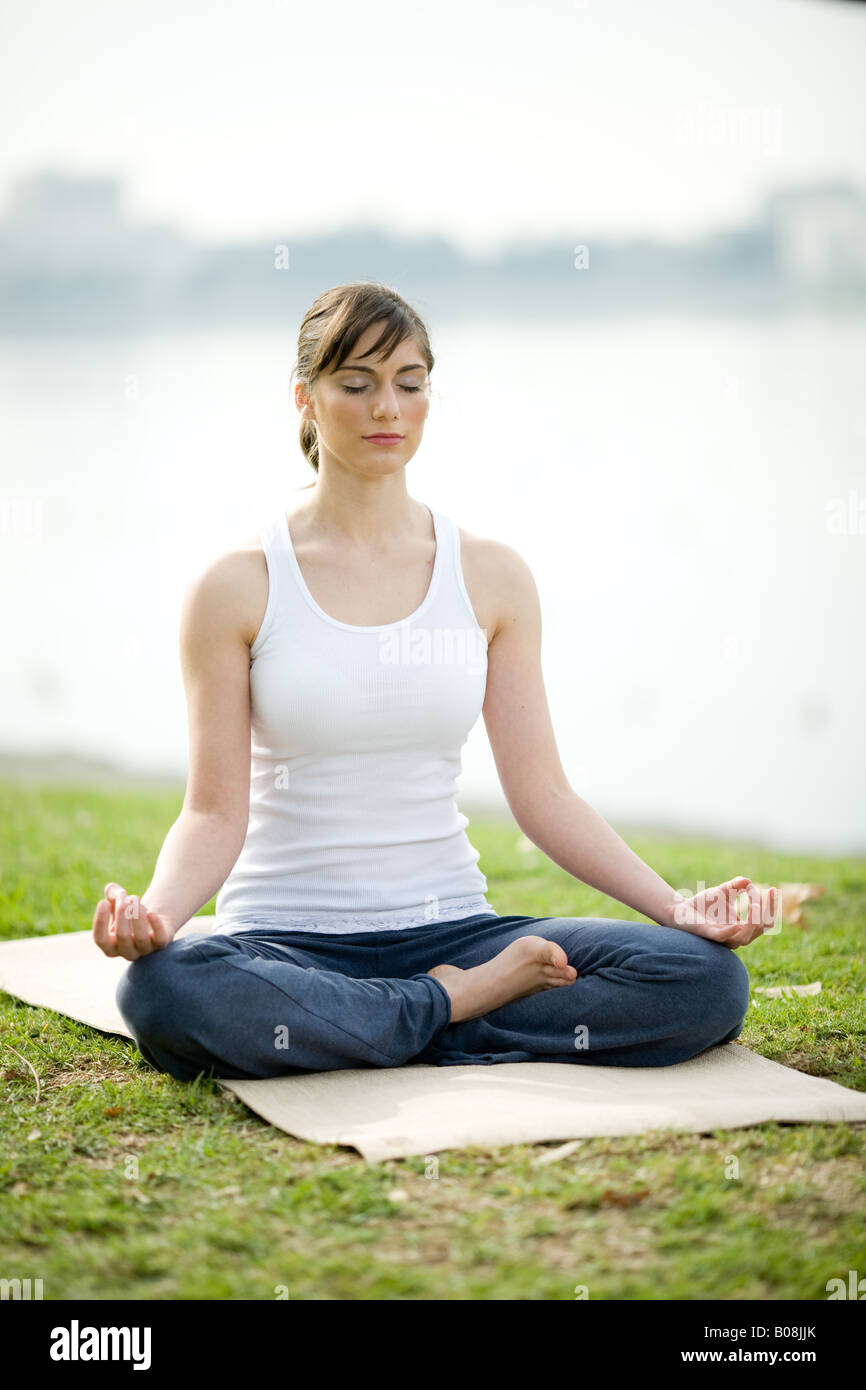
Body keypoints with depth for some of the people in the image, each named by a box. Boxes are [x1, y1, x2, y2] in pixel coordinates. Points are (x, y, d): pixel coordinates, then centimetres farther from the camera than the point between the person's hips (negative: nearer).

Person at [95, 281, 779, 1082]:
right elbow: (215, 814, -4)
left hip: (451, 930, 2)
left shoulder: (492, 578, 7)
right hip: (286, 941, -1)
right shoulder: (239, 587, -1)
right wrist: (157, 911, -25)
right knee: (163, 992, -38)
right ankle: (463, 1007, -16)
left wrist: (676, 907, -8)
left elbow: (542, 792, 5)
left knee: (709, 981, -21)